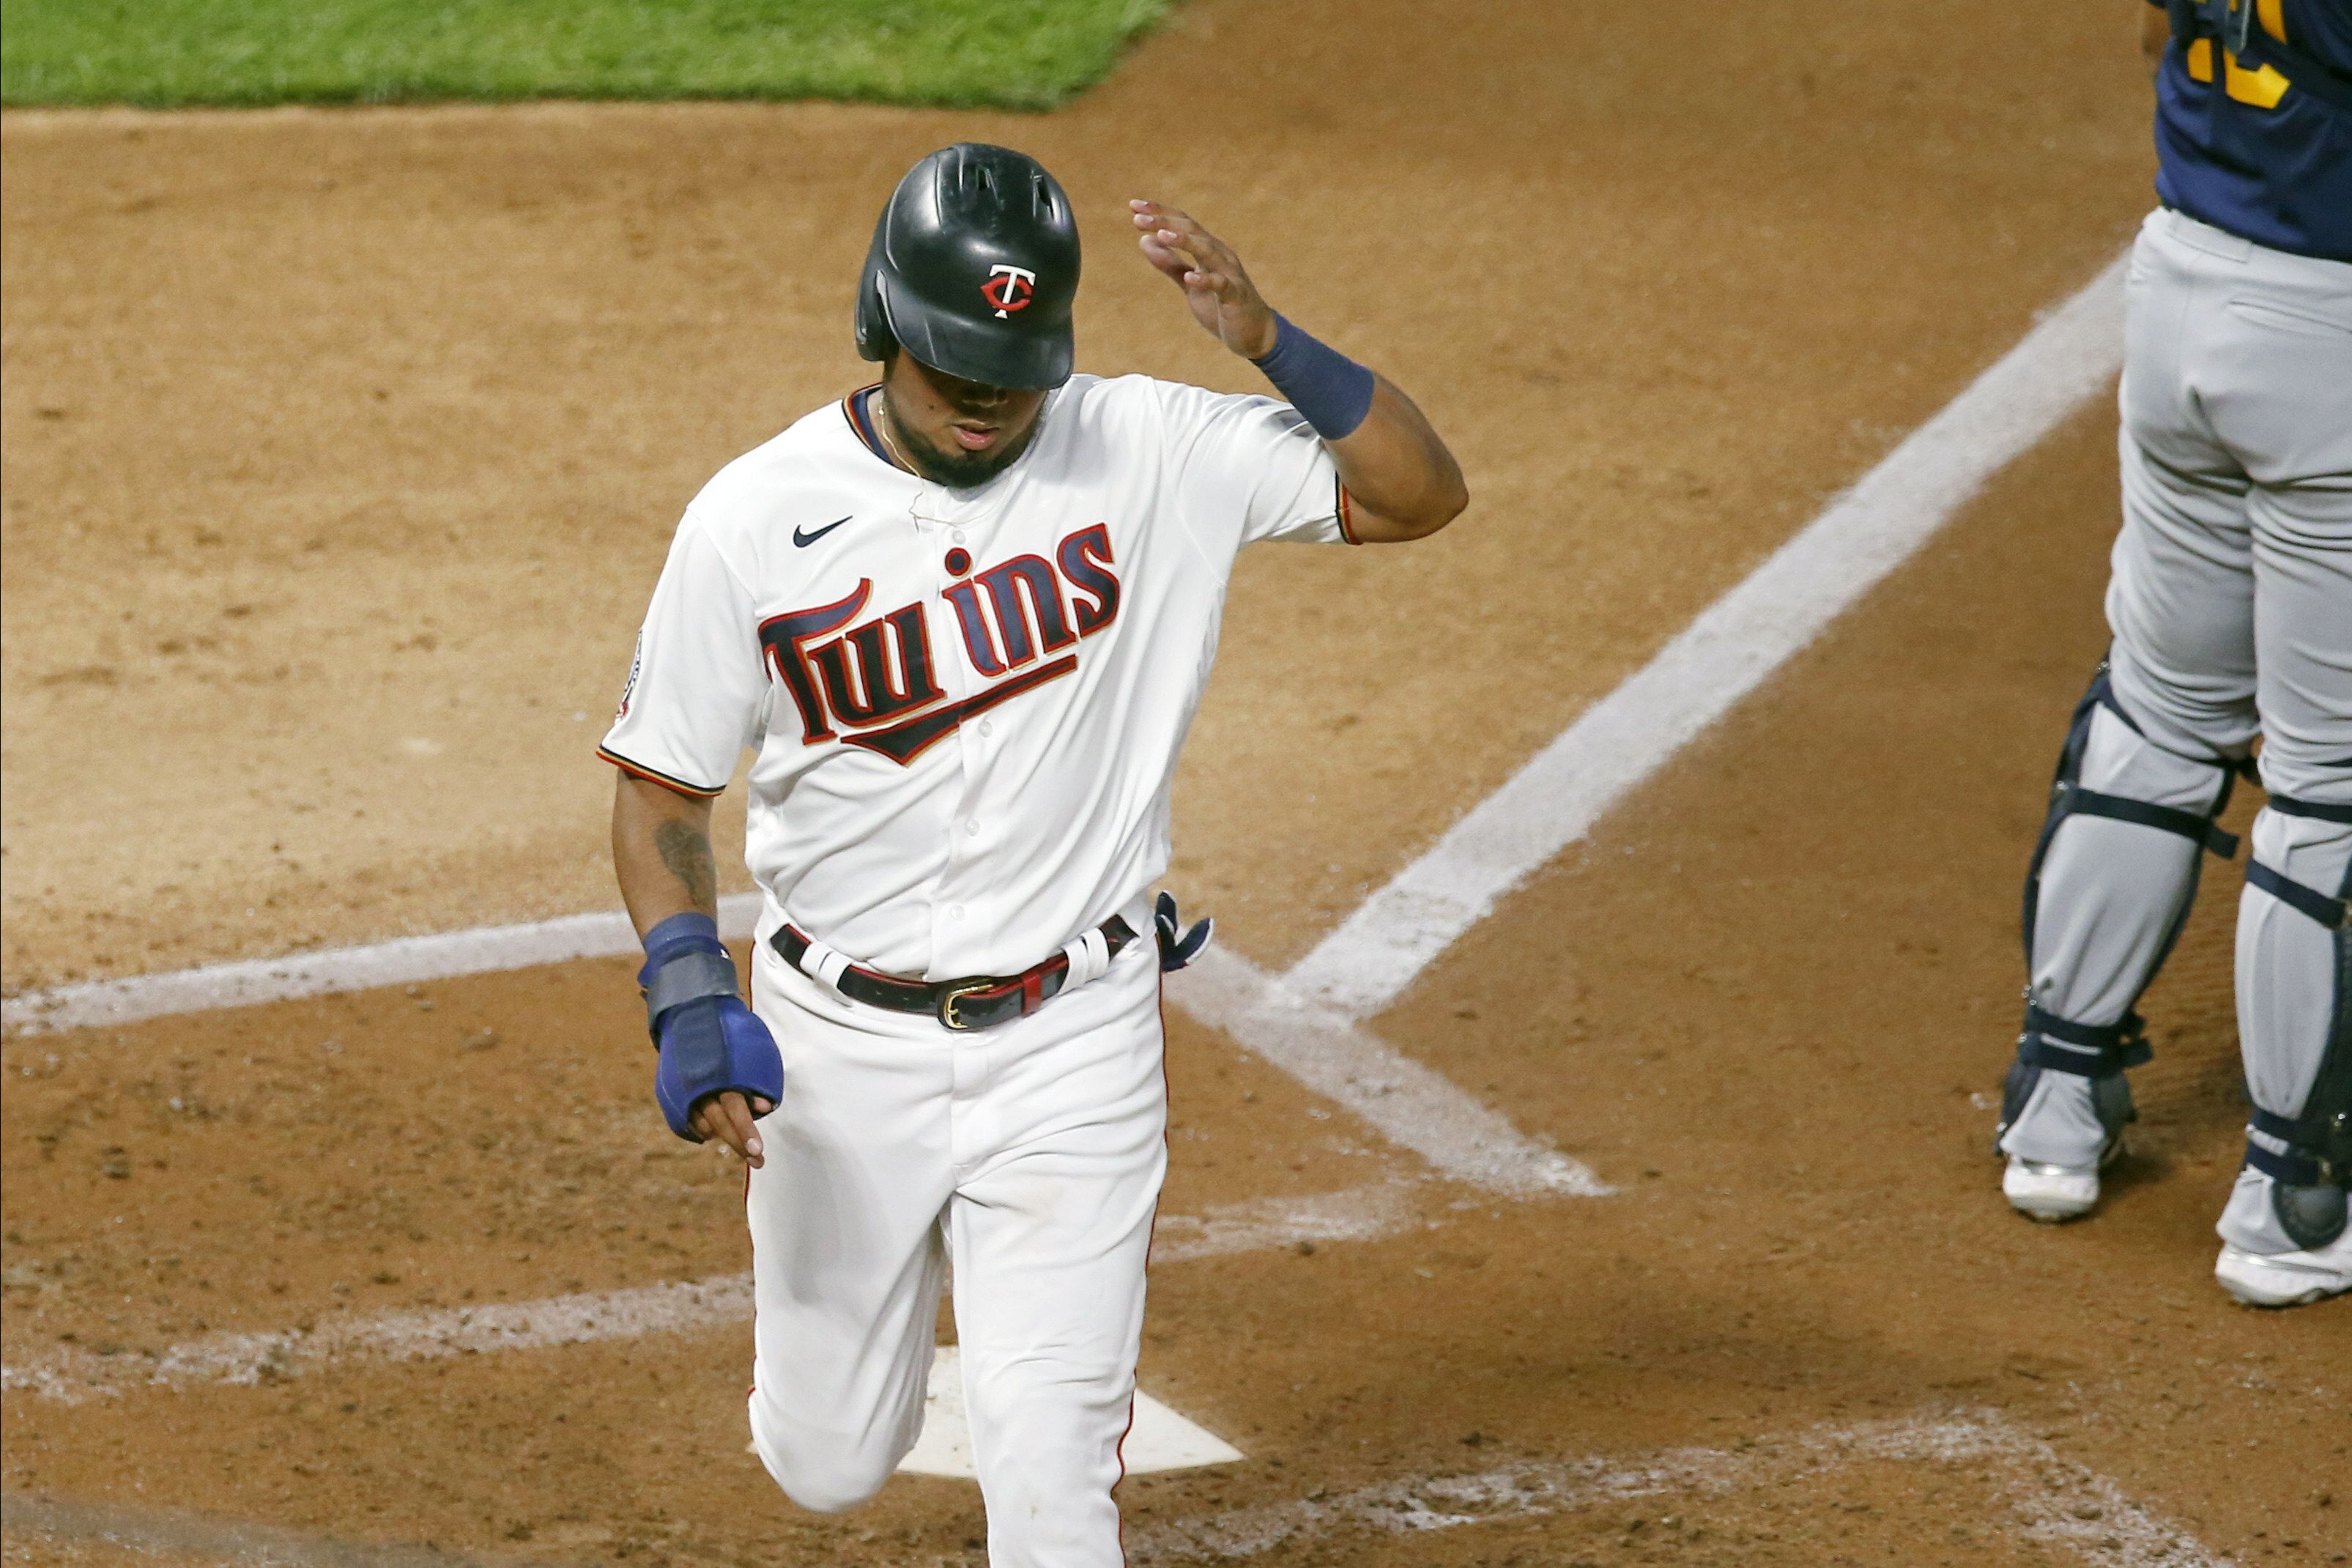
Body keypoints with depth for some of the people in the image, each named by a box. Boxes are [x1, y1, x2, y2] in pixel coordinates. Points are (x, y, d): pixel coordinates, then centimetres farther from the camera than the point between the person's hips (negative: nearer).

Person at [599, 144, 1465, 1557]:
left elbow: (1421, 493, -11)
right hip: (840, 1043, 1)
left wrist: (1267, 342, -25)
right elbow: (662, 788, -1)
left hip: (1070, 1046, -1)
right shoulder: (756, 519, -8)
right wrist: (692, 1003, -15)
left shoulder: (1146, 456, -8)